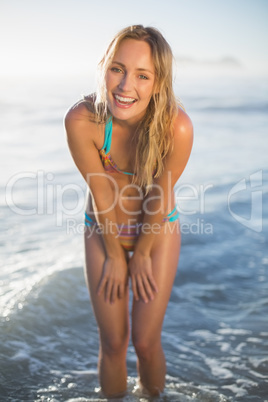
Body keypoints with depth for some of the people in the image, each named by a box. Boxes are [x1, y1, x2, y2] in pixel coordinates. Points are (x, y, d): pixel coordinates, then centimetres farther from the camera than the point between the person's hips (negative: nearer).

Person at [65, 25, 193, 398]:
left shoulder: (177, 126, -31)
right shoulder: (81, 120, -28)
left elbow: (159, 199, -18)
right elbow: (102, 195, -17)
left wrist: (142, 255, -4)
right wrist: (115, 255, -5)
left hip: (158, 230, 0)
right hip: (103, 230, 1)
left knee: (146, 342, 6)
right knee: (113, 343, 9)